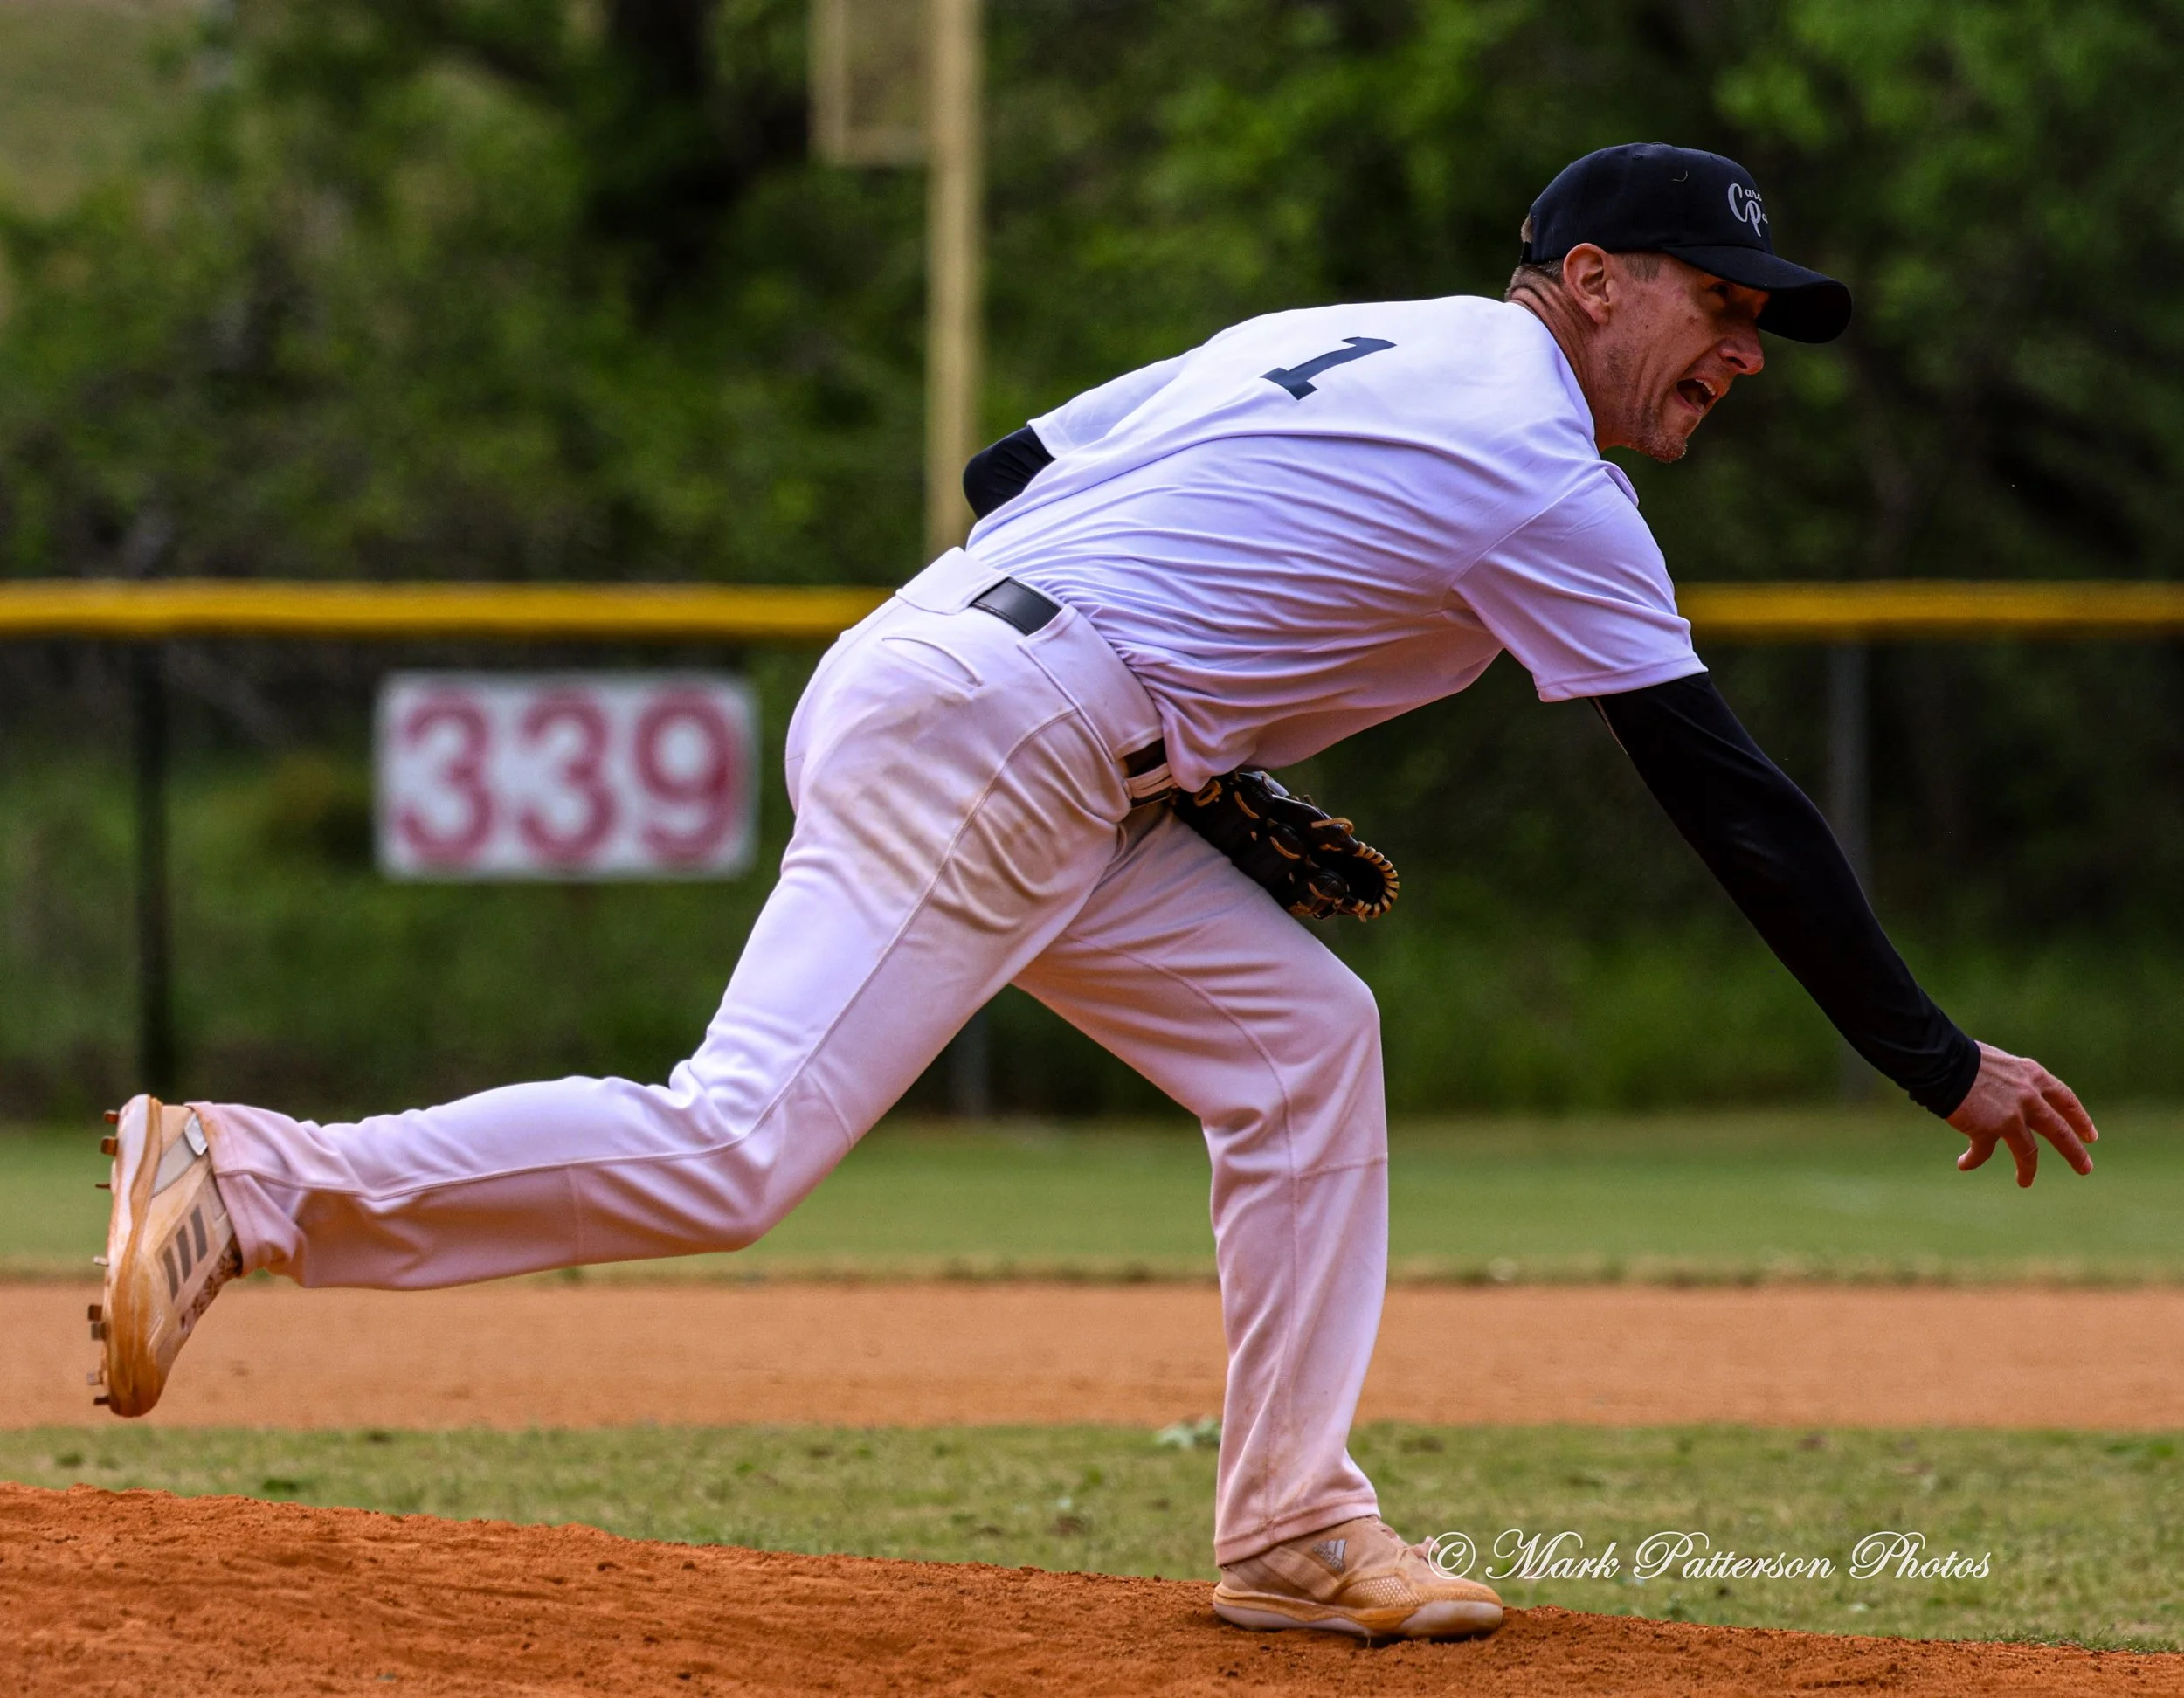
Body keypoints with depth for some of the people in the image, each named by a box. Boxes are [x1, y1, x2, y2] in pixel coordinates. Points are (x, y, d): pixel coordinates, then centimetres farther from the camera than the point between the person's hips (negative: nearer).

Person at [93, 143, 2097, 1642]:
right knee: (731, 1153, -17)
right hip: (981, 741, -10)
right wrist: (1943, 1066, 2)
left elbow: (1012, 472, 22)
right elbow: (1735, 804, -3)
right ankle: (253, 1180, -18)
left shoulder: (1330, 339, 22)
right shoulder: (1547, 485, -3)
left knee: (1304, 1031, 12)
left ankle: (1291, 1521, 10)